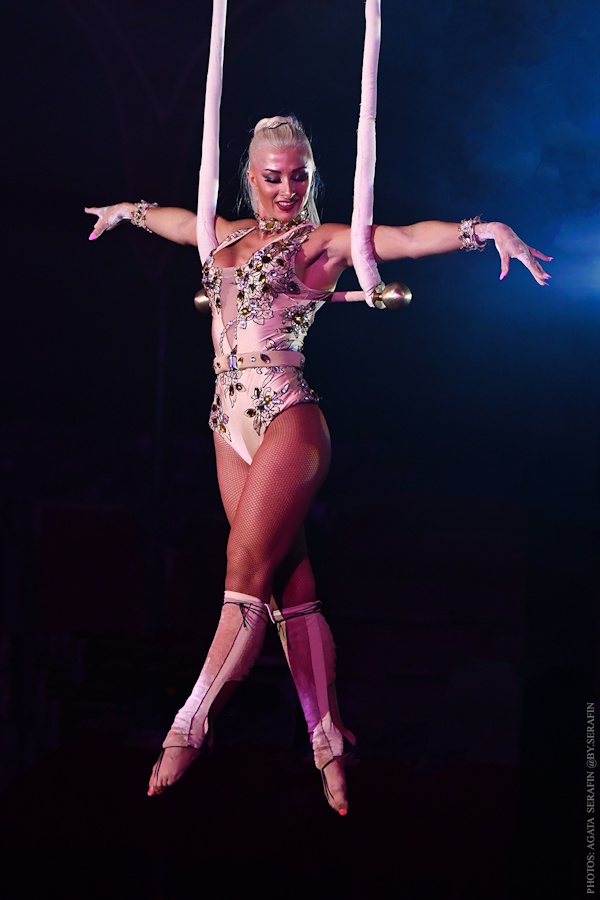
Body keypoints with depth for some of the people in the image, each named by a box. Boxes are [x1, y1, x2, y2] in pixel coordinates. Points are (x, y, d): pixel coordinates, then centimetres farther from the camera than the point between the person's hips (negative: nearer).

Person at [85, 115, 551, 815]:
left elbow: (409, 238, -12)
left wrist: (486, 229, -27)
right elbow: (180, 220, 39)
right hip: (231, 423, 6)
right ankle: (328, 738, 5)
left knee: (247, 577, -11)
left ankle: (189, 728, -6)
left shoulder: (321, 242, 1)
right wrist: (128, 211, 57)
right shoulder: (232, 234, 19)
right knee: (289, 584, 3)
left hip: (285, 417, -6)